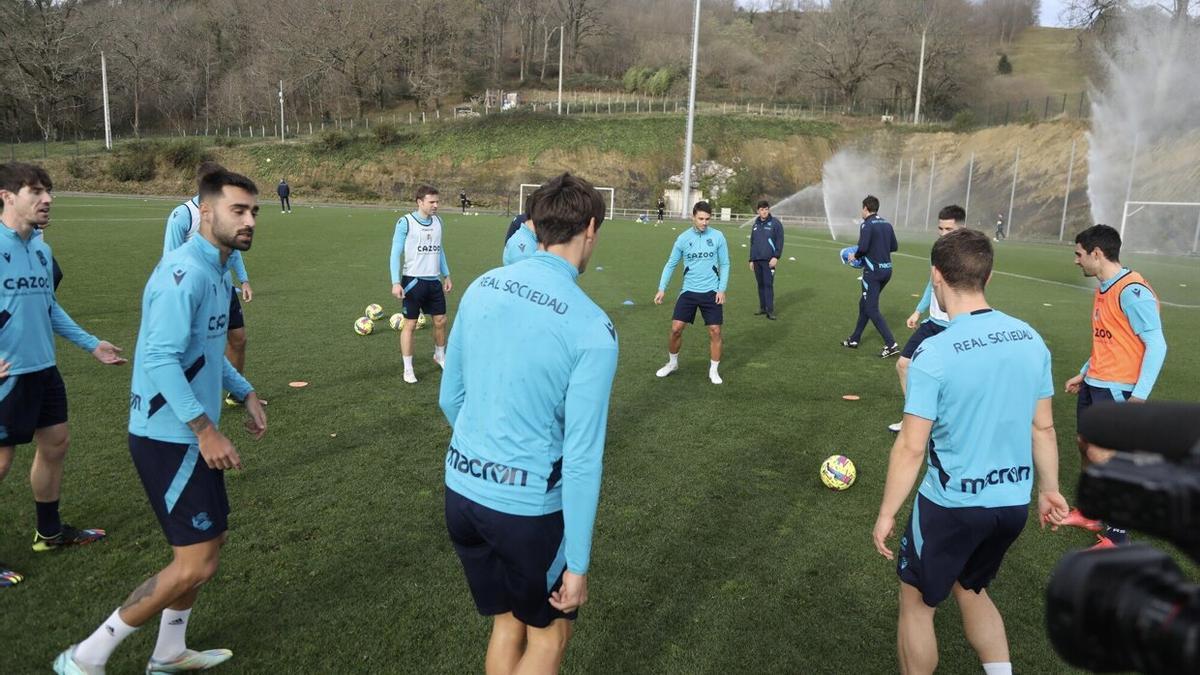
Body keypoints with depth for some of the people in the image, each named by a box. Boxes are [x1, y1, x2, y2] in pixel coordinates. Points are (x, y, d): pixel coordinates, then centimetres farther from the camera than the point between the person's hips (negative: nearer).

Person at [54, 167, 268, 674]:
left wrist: (245, 394, 18)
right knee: (196, 565, -6)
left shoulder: (217, 270, 10)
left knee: (209, 543, 18)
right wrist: (206, 430, -27)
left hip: (190, 436, 10)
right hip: (169, 438, -10)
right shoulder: (184, 272, -21)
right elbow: (159, 358, -28)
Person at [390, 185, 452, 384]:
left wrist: (446, 275, 17)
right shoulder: (405, 222, -10)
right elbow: (395, 253, -9)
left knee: (440, 320, 11)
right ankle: (408, 369, 11)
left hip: (434, 280, 6)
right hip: (413, 281, -5)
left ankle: (440, 356, 35)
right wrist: (396, 283, -16)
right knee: (410, 324, 1)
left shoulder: (437, 221, 8)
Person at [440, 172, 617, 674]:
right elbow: (582, 458, -17)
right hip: (528, 506, -5)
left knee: (507, 624, 25)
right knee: (550, 634, 20)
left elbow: (450, 398, 8)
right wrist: (577, 564, -8)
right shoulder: (591, 328, -19)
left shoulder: (480, 289, -2)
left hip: (460, 489, 6)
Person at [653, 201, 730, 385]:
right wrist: (662, 289, -2)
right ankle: (672, 363, 20)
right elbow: (671, 264, 5)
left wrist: (722, 289, -5)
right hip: (689, 291, 1)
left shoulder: (717, 237, -3)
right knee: (676, 329, -4)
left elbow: (724, 264, 4)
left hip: (711, 292, 0)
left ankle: (714, 371, 15)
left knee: (715, 332, -2)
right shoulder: (683, 238, -1)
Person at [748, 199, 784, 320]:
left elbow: (780, 241, -7)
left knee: (768, 285, -8)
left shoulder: (775, 223, -3)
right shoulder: (756, 224, 14)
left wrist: (776, 257, -15)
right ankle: (762, 307, 17)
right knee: (760, 285, 9)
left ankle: (770, 310, -6)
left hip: (769, 260, -5)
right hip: (757, 260, 5)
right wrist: (751, 259, 17)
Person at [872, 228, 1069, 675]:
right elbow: (1043, 427, 6)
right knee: (970, 589, 29)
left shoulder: (934, 353, -22)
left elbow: (911, 447, -18)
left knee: (917, 603, 16)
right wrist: (1049, 488, 19)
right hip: (1014, 503, 6)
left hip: (951, 506, -6)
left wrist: (886, 514, -8)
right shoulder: (1030, 339, -4)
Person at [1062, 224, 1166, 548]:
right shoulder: (1104, 289, 10)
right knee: (1086, 446, 16)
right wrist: (1084, 374, 22)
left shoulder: (1132, 291, -19)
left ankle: (1118, 537, 6)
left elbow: (1156, 345, -19)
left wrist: (1139, 396, -22)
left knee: (1100, 457, -7)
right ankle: (1093, 514, 32)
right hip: (1093, 384, 9)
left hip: (1116, 389, -9)